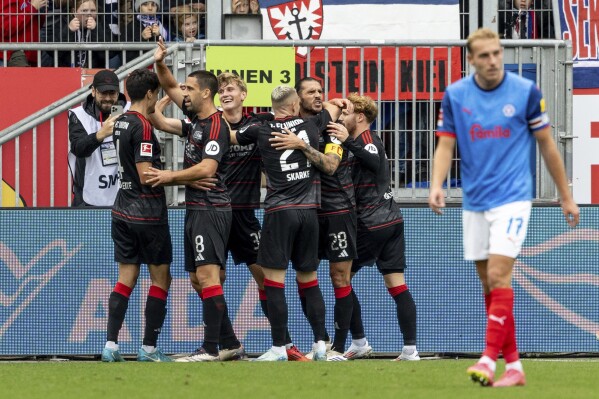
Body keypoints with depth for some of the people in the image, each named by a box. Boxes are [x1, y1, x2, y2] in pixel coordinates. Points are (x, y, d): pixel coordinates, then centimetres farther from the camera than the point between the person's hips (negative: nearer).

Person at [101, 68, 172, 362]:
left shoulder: (120, 122, 8)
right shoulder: (143, 127, -16)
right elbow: (146, 177, -20)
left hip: (123, 213, 8)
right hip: (147, 213, -8)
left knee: (126, 279, 7)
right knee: (160, 279, 3)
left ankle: (111, 345, -1)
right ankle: (149, 348, 3)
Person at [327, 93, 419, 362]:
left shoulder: (366, 138, -9)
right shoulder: (367, 140, 20)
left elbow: (374, 162, -28)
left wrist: (347, 141, -38)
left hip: (372, 224, -9)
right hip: (392, 219, 9)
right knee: (396, 284, 2)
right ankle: (410, 348, -4)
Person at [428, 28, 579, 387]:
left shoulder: (526, 92, -6)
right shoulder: (455, 95, 1)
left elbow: (547, 145, 3)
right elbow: (446, 144, 0)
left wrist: (567, 197, 7)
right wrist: (437, 185, -20)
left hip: (512, 198, -4)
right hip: (475, 202, 4)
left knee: (498, 276, -17)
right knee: (489, 285, 6)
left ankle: (490, 360, -19)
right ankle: (514, 366, 13)